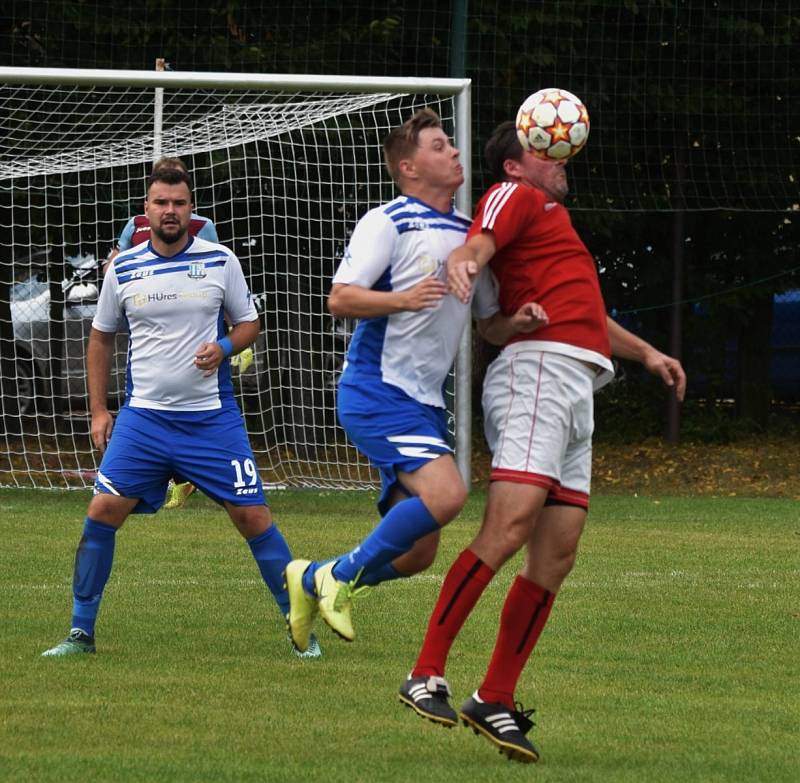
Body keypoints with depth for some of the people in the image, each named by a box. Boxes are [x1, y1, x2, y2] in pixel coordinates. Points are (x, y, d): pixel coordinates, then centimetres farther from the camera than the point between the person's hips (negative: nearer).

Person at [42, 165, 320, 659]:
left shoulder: (220, 262, -1)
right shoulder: (123, 269, 3)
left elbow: (249, 323, 9)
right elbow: (101, 337, 15)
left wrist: (223, 347, -13)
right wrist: (99, 409, 10)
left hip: (212, 415, -1)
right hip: (143, 416, 1)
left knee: (253, 516, -4)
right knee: (102, 512, -8)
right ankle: (81, 632, 3)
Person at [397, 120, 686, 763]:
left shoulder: (553, 215, 35)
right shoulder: (514, 197, 5)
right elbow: (478, 244, -17)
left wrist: (644, 352, 50)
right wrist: (464, 261, -40)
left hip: (575, 393, 10)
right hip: (538, 370, -10)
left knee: (557, 555, 1)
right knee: (512, 523, -23)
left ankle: (495, 700, 2)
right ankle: (427, 675, -25)